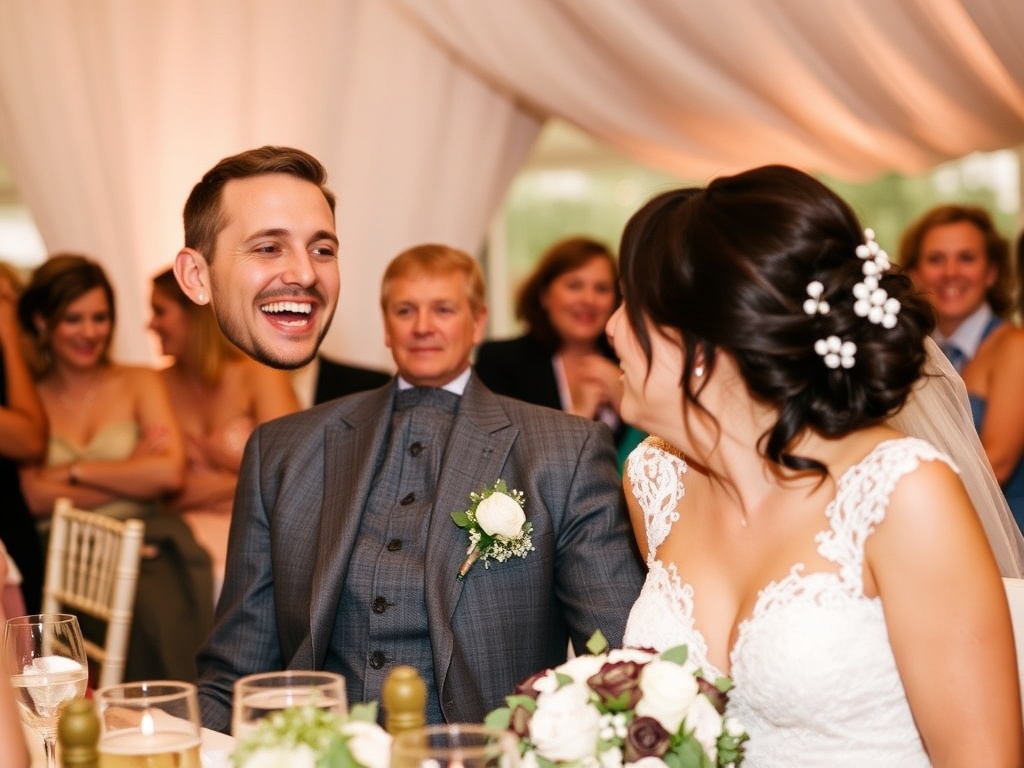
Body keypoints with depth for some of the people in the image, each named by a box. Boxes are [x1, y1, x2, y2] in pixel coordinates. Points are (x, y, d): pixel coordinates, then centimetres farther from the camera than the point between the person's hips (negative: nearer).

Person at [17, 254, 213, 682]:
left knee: (169, 610, -34)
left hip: (145, 542, 1)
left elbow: (170, 472, -1)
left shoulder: (139, 383, 15)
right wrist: (133, 472, -1)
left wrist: (76, 471, 1)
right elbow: (35, 496, -2)